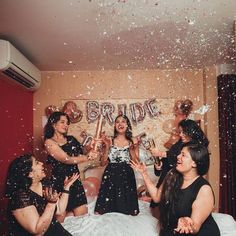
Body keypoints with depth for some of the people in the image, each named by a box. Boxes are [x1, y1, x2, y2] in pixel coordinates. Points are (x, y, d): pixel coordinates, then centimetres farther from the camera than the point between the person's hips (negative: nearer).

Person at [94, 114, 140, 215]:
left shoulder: (133, 141, 5)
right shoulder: (110, 141, 5)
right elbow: (103, 163, 1)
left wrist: (131, 148, -11)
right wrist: (107, 146, -8)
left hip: (126, 176, 0)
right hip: (110, 176, 1)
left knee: (127, 212, 0)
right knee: (104, 212, 0)